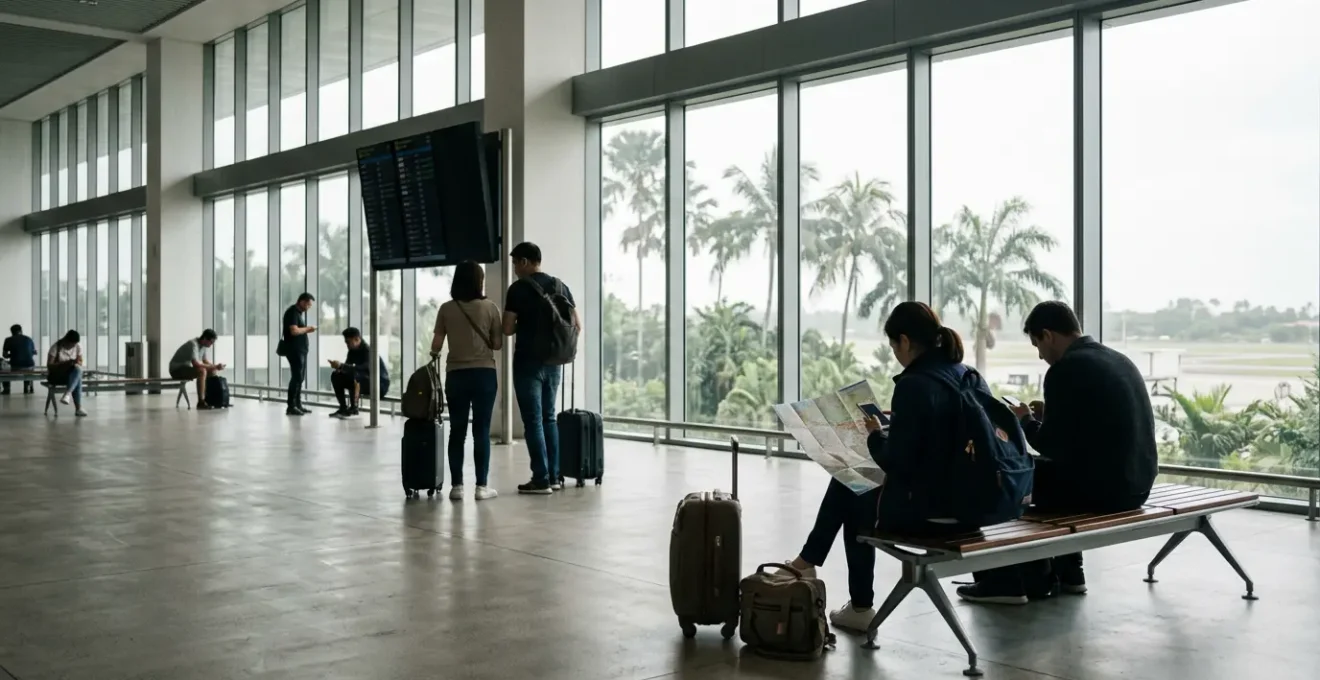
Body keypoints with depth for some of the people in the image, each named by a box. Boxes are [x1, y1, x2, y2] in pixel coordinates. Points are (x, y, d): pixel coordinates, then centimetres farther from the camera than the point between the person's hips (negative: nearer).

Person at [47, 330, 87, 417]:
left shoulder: (78, 347, -2)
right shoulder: (56, 347, -15)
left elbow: (80, 363, 4)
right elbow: (49, 365, -18)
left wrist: (76, 363, -20)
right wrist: (66, 363, -29)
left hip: (71, 375, 5)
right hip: (55, 375, -5)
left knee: (78, 370, -33)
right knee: (78, 379, -34)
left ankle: (67, 394, -43)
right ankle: (78, 408, -42)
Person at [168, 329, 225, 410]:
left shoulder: (203, 345, 1)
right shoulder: (193, 345, -26)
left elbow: (205, 361, 9)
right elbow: (196, 364, -36)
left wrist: (215, 366, -11)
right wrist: (214, 366, -32)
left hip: (188, 367, 9)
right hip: (176, 369, -9)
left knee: (213, 372, 1)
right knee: (202, 371, -32)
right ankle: (201, 403, -32)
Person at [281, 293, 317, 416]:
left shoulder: (299, 312, 18)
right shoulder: (292, 312, -14)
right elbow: (294, 331, -24)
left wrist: (307, 330, 6)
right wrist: (307, 328, -11)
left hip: (300, 349, 10)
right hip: (294, 350, -10)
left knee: (300, 377, 12)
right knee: (296, 377, -10)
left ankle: (297, 405, 18)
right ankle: (291, 407, -9)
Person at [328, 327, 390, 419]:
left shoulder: (369, 350, -22)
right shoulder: (353, 351, 4)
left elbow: (365, 368, -39)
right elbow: (347, 367, 4)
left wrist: (341, 366, -41)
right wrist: (338, 366, -21)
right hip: (364, 383, 9)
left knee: (354, 375, -34)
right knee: (336, 376, 2)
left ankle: (354, 409, -26)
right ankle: (343, 408, -2)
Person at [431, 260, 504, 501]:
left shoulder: (446, 309, 0)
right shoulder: (490, 308, -3)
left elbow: (436, 345, 0)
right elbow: (497, 344, -1)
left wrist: (434, 355, 22)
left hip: (456, 374, 1)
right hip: (484, 373, -1)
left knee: (457, 431, 7)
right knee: (481, 431, 2)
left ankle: (457, 485, 8)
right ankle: (482, 486, 3)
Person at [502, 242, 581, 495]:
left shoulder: (518, 289, -9)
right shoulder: (560, 286, 9)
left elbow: (507, 329, -11)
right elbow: (577, 325, 9)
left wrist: (521, 325, 10)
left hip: (528, 362, -6)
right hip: (553, 362, 6)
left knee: (533, 421, -2)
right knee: (548, 418, 14)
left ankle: (541, 480, -2)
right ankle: (553, 476, 15)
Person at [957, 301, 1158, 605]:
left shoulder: (1065, 369, -13)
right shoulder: (1119, 360, 12)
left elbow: (1053, 446, -13)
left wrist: (1027, 421, 5)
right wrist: (1049, 415, 21)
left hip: (1101, 486, -8)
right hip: (1134, 484, 9)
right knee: (1049, 472, 30)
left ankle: (1013, 580, 16)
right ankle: (1066, 572, 31)